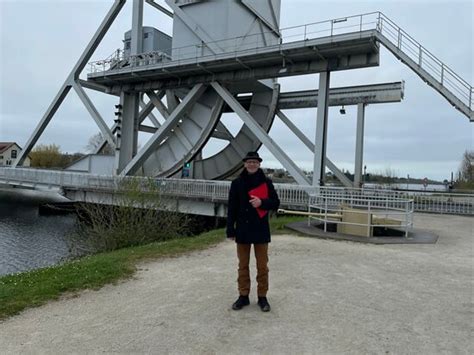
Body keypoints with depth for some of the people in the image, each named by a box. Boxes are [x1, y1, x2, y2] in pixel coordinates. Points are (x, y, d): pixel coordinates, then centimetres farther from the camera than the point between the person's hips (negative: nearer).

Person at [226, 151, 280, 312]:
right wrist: (230, 230, -2)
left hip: (260, 230, -1)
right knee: (243, 265, 11)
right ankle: (243, 296, 24)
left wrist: (262, 202, -18)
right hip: (242, 229, 1)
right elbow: (232, 208, 1)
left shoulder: (266, 182, -1)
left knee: (262, 266, 8)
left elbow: (276, 203, 3)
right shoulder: (237, 183, 0)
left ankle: (262, 297, 21)